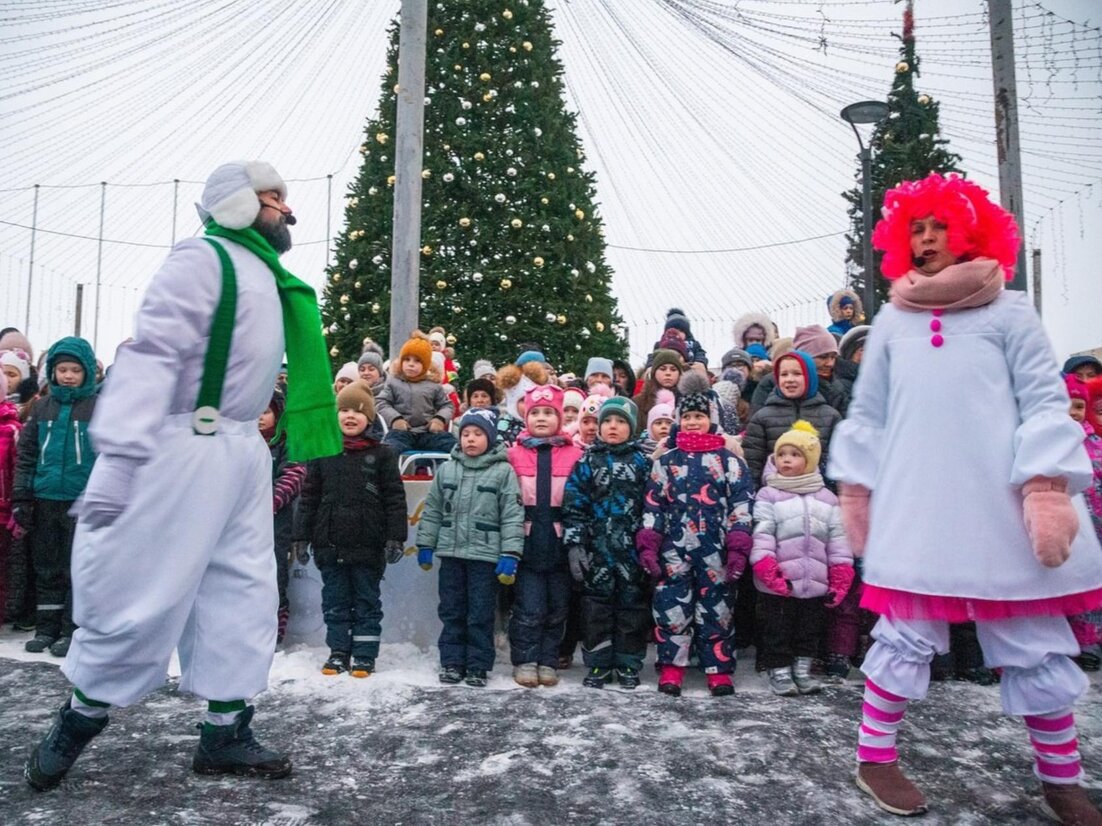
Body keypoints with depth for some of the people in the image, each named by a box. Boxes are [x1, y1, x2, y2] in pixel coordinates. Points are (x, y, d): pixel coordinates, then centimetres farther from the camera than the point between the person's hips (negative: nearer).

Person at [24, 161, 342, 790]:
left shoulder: (269, 276, 18)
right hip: (183, 447, -9)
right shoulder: (204, 259, -10)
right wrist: (120, 458, -27)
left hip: (243, 450, 9)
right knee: (146, 589, -2)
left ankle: (226, 732, 19)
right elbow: (151, 353, -20)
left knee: (244, 587, 9)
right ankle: (81, 715, 23)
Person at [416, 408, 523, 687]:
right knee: (451, 612, 11)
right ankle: (451, 662, 22)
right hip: (451, 553, 4)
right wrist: (425, 545, 10)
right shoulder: (447, 469, 7)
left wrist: (510, 554, -13)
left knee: (481, 615, 4)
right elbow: (432, 510, 12)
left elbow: (513, 516, -7)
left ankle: (478, 666, 15)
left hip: (485, 555, -3)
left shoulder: (503, 471, -5)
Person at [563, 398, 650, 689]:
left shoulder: (643, 461, 5)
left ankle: (628, 665, 20)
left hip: (632, 548, 0)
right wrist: (574, 545, -7)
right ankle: (598, 665, 17)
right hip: (597, 548, 0)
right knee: (596, 607, 5)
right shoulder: (587, 462, 5)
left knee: (632, 606, 7)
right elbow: (573, 505, 1)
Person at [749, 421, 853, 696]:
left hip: (816, 584, 4)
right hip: (777, 585, -4)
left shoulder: (826, 499, 8)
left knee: (810, 628, 17)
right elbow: (761, 536, -11)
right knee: (777, 629, 6)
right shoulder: (768, 495, -3)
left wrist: (839, 580, 4)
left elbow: (838, 540, 9)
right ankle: (779, 670, 21)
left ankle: (802, 669, 32)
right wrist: (769, 572, -20)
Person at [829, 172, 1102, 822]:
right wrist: (856, 490, 9)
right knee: (908, 637, 4)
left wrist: (1046, 487, -12)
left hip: (1003, 508, 0)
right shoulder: (893, 320, 11)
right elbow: (867, 415, 12)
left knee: (1036, 644, 9)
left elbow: (1045, 404, -1)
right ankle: (875, 757, 19)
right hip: (917, 511, 1)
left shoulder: (1008, 311, 5)